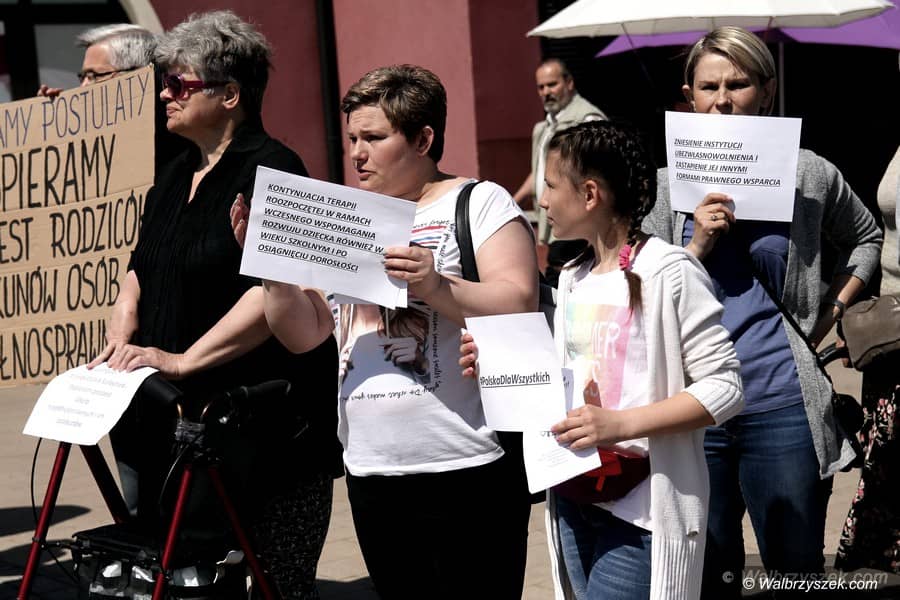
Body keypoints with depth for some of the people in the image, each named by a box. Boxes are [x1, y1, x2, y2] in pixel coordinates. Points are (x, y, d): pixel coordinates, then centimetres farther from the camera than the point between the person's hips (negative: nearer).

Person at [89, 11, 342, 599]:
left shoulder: (272, 170, -11)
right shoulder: (178, 176, 17)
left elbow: (272, 291, -21)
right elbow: (141, 270, 24)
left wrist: (182, 361, -23)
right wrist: (122, 340, 5)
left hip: (261, 420, -8)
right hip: (173, 419, 8)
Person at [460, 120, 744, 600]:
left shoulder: (668, 272, -12)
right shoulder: (572, 280, 12)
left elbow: (724, 388, -15)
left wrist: (620, 424, -23)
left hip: (640, 510, -7)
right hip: (573, 502, 7)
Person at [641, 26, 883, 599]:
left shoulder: (808, 174, 1)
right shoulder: (668, 183, 3)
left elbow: (864, 237, 19)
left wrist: (828, 313, 6)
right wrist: (698, 246, -11)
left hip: (782, 402, -1)